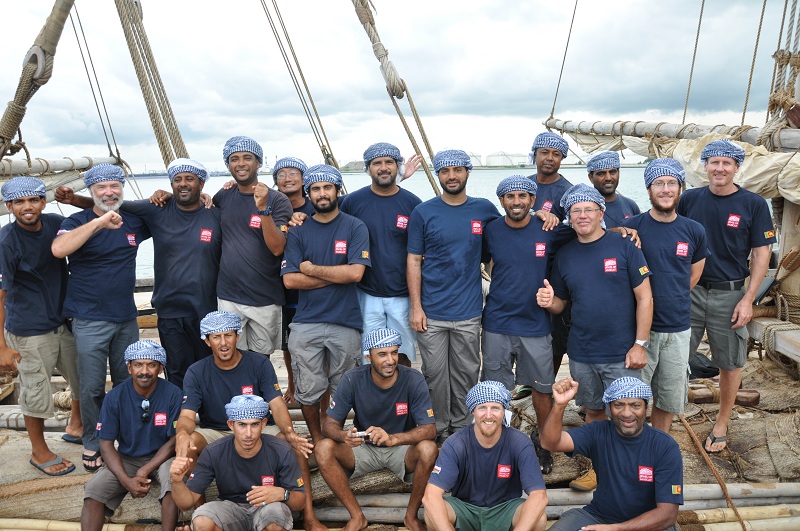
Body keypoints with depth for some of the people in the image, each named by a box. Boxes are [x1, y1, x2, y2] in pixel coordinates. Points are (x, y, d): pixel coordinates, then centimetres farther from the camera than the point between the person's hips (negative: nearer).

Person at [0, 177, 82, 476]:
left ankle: (76, 426, 44)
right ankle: (39, 452, 29)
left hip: (65, 321, 6)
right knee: (36, 392, 7)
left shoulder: (55, 224, -4)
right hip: (30, 331, -6)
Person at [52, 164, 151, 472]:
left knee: (127, 383, 14)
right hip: (90, 320, -4)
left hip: (127, 317, 4)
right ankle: (92, 445, 19)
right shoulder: (77, 222, -7)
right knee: (92, 387, 1)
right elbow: (58, 249, -27)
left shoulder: (134, 220, 5)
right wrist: (99, 222, -32)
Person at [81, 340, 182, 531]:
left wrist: (144, 471, -18)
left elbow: (175, 440, -9)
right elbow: (106, 444, -6)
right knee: (93, 490, -21)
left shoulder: (173, 394, -13)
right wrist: (126, 480, -20)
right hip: (126, 459, 2)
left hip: (161, 457, -2)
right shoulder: (115, 397, -8)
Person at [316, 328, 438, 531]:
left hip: (401, 449, -1)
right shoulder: (352, 379, -16)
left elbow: (430, 429, -24)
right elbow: (329, 424, -13)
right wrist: (345, 436, -39)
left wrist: (392, 438, -42)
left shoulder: (414, 380, -19)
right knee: (324, 449, -25)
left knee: (428, 449, -33)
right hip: (364, 448, 2)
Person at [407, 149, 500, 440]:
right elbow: (414, 261, 0)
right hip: (431, 313, -1)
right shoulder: (423, 213, -1)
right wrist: (415, 307, -5)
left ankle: (461, 429, 27)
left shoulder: (485, 209, 4)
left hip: (469, 312, 2)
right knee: (435, 374, 6)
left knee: (466, 373, 10)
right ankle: (438, 431, 23)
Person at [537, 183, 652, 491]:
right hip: (581, 353, 4)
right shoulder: (564, 255, 6)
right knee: (593, 411, 15)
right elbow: (560, 304, 14)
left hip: (621, 353, -4)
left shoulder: (624, 248, -6)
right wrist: (548, 301, -10)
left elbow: (644, 298, -5)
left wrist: (640, 344, -10)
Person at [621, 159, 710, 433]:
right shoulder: (631, 227, -7)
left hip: (678, 328, 3)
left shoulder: (694, 231, 2)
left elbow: (694, 275, 16)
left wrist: (673, 301, 11)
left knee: (669, 399, 15)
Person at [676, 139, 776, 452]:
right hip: (689, 291, 1)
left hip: (729, 295, -1)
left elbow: (761, 254, -2)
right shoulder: (689, 199, 2)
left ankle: (722, 424, 26)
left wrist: (748, 299, -8)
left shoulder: (754, 204, -3)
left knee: (730, 363, 9)